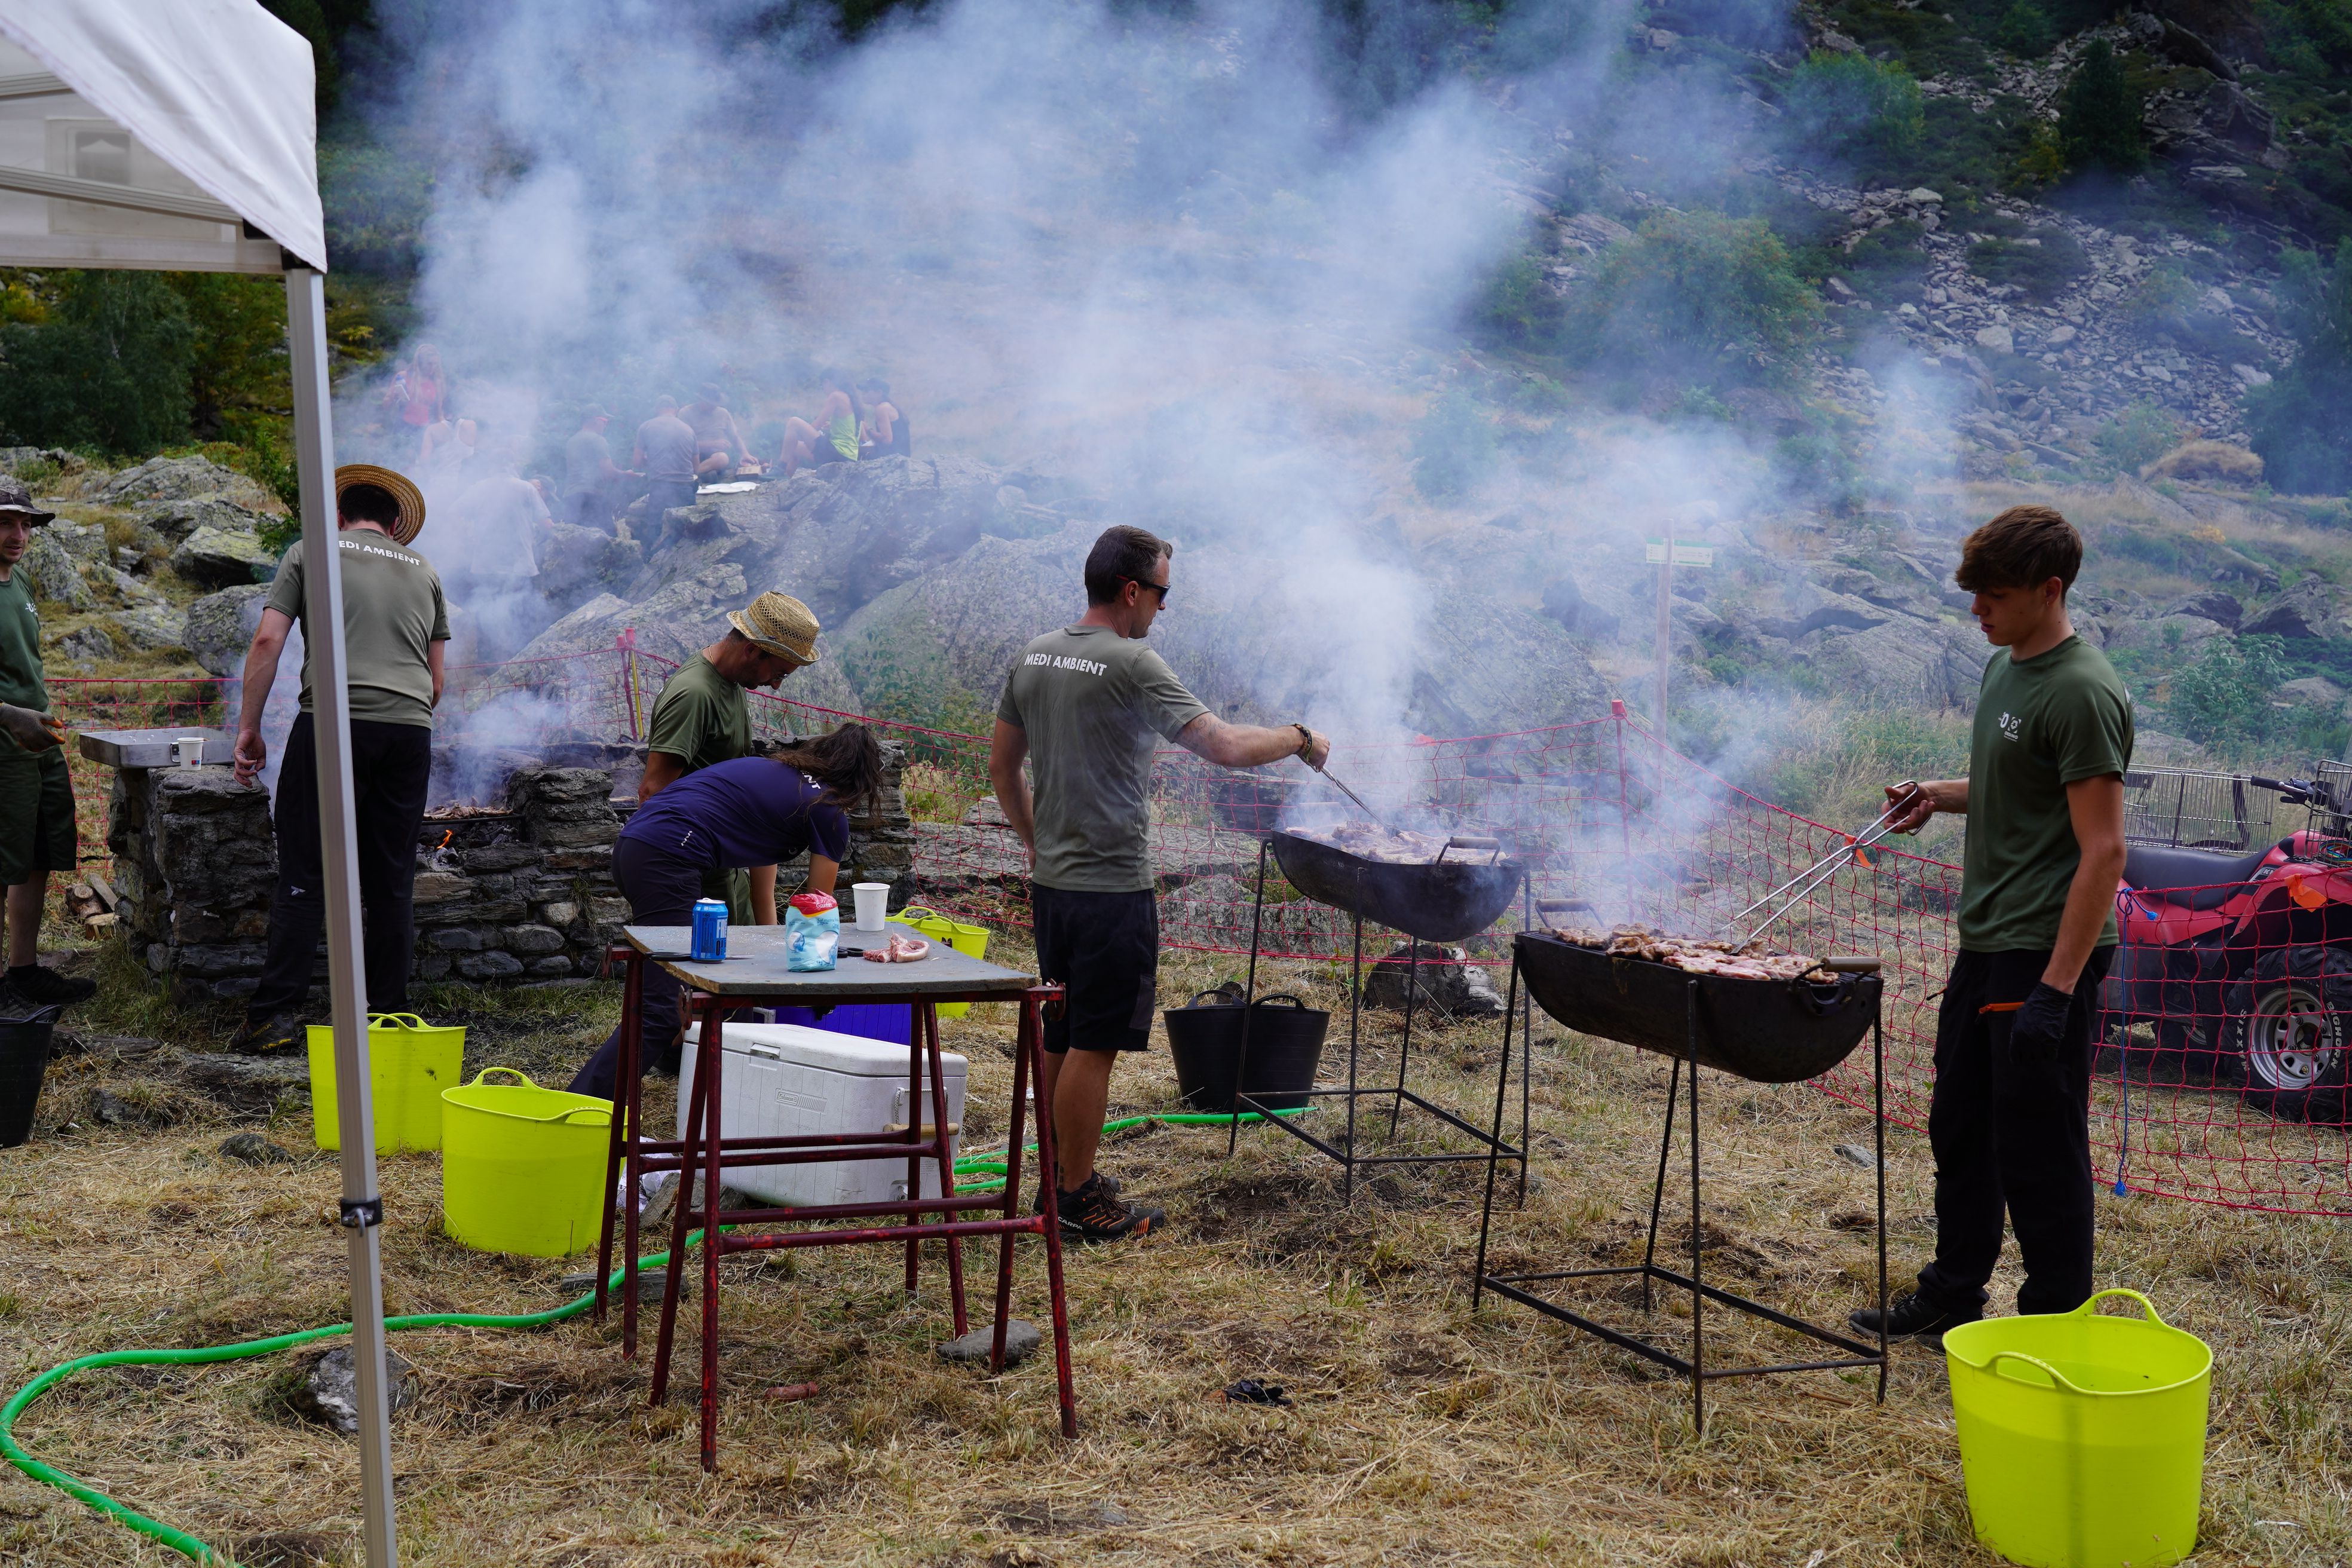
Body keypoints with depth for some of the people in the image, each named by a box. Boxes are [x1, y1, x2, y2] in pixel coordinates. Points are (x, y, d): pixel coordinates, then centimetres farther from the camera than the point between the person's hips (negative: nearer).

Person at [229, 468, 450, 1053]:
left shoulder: (311, 552, 13)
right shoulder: (424, 571, 22)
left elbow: (267, 642, 3)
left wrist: (249, 730, 7)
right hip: (410, 729, 3)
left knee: (305, 873, 0)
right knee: (390, 882, 9)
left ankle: (275, 1011, -2)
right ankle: (388, 1012, 13)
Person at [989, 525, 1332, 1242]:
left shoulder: (1034, 657, 8)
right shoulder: (1132, 665, -17)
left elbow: (1001, 767, 17)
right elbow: (1226, 746, -21)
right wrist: (1300, 739, -5)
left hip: (1053, 881, 9)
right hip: (1112, 888, -9)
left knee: (1060, 1038, 17)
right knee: (1093, 1046, -1)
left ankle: (1058, 1178, 28)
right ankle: (1079, 1200, 6)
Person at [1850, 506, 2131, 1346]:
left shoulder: (2081, 692, -19)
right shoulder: (2007, 667, 11)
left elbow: (2103, 850, -22)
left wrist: (2056, 989, -25)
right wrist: (1939, 794, 6)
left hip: (2049, 951, -10)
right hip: (1986, 940, 10)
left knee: (2036, 1146, 0)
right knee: (1960, 1126, 18)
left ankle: (2055, 1321, 14)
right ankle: (1952, 1296, 32)